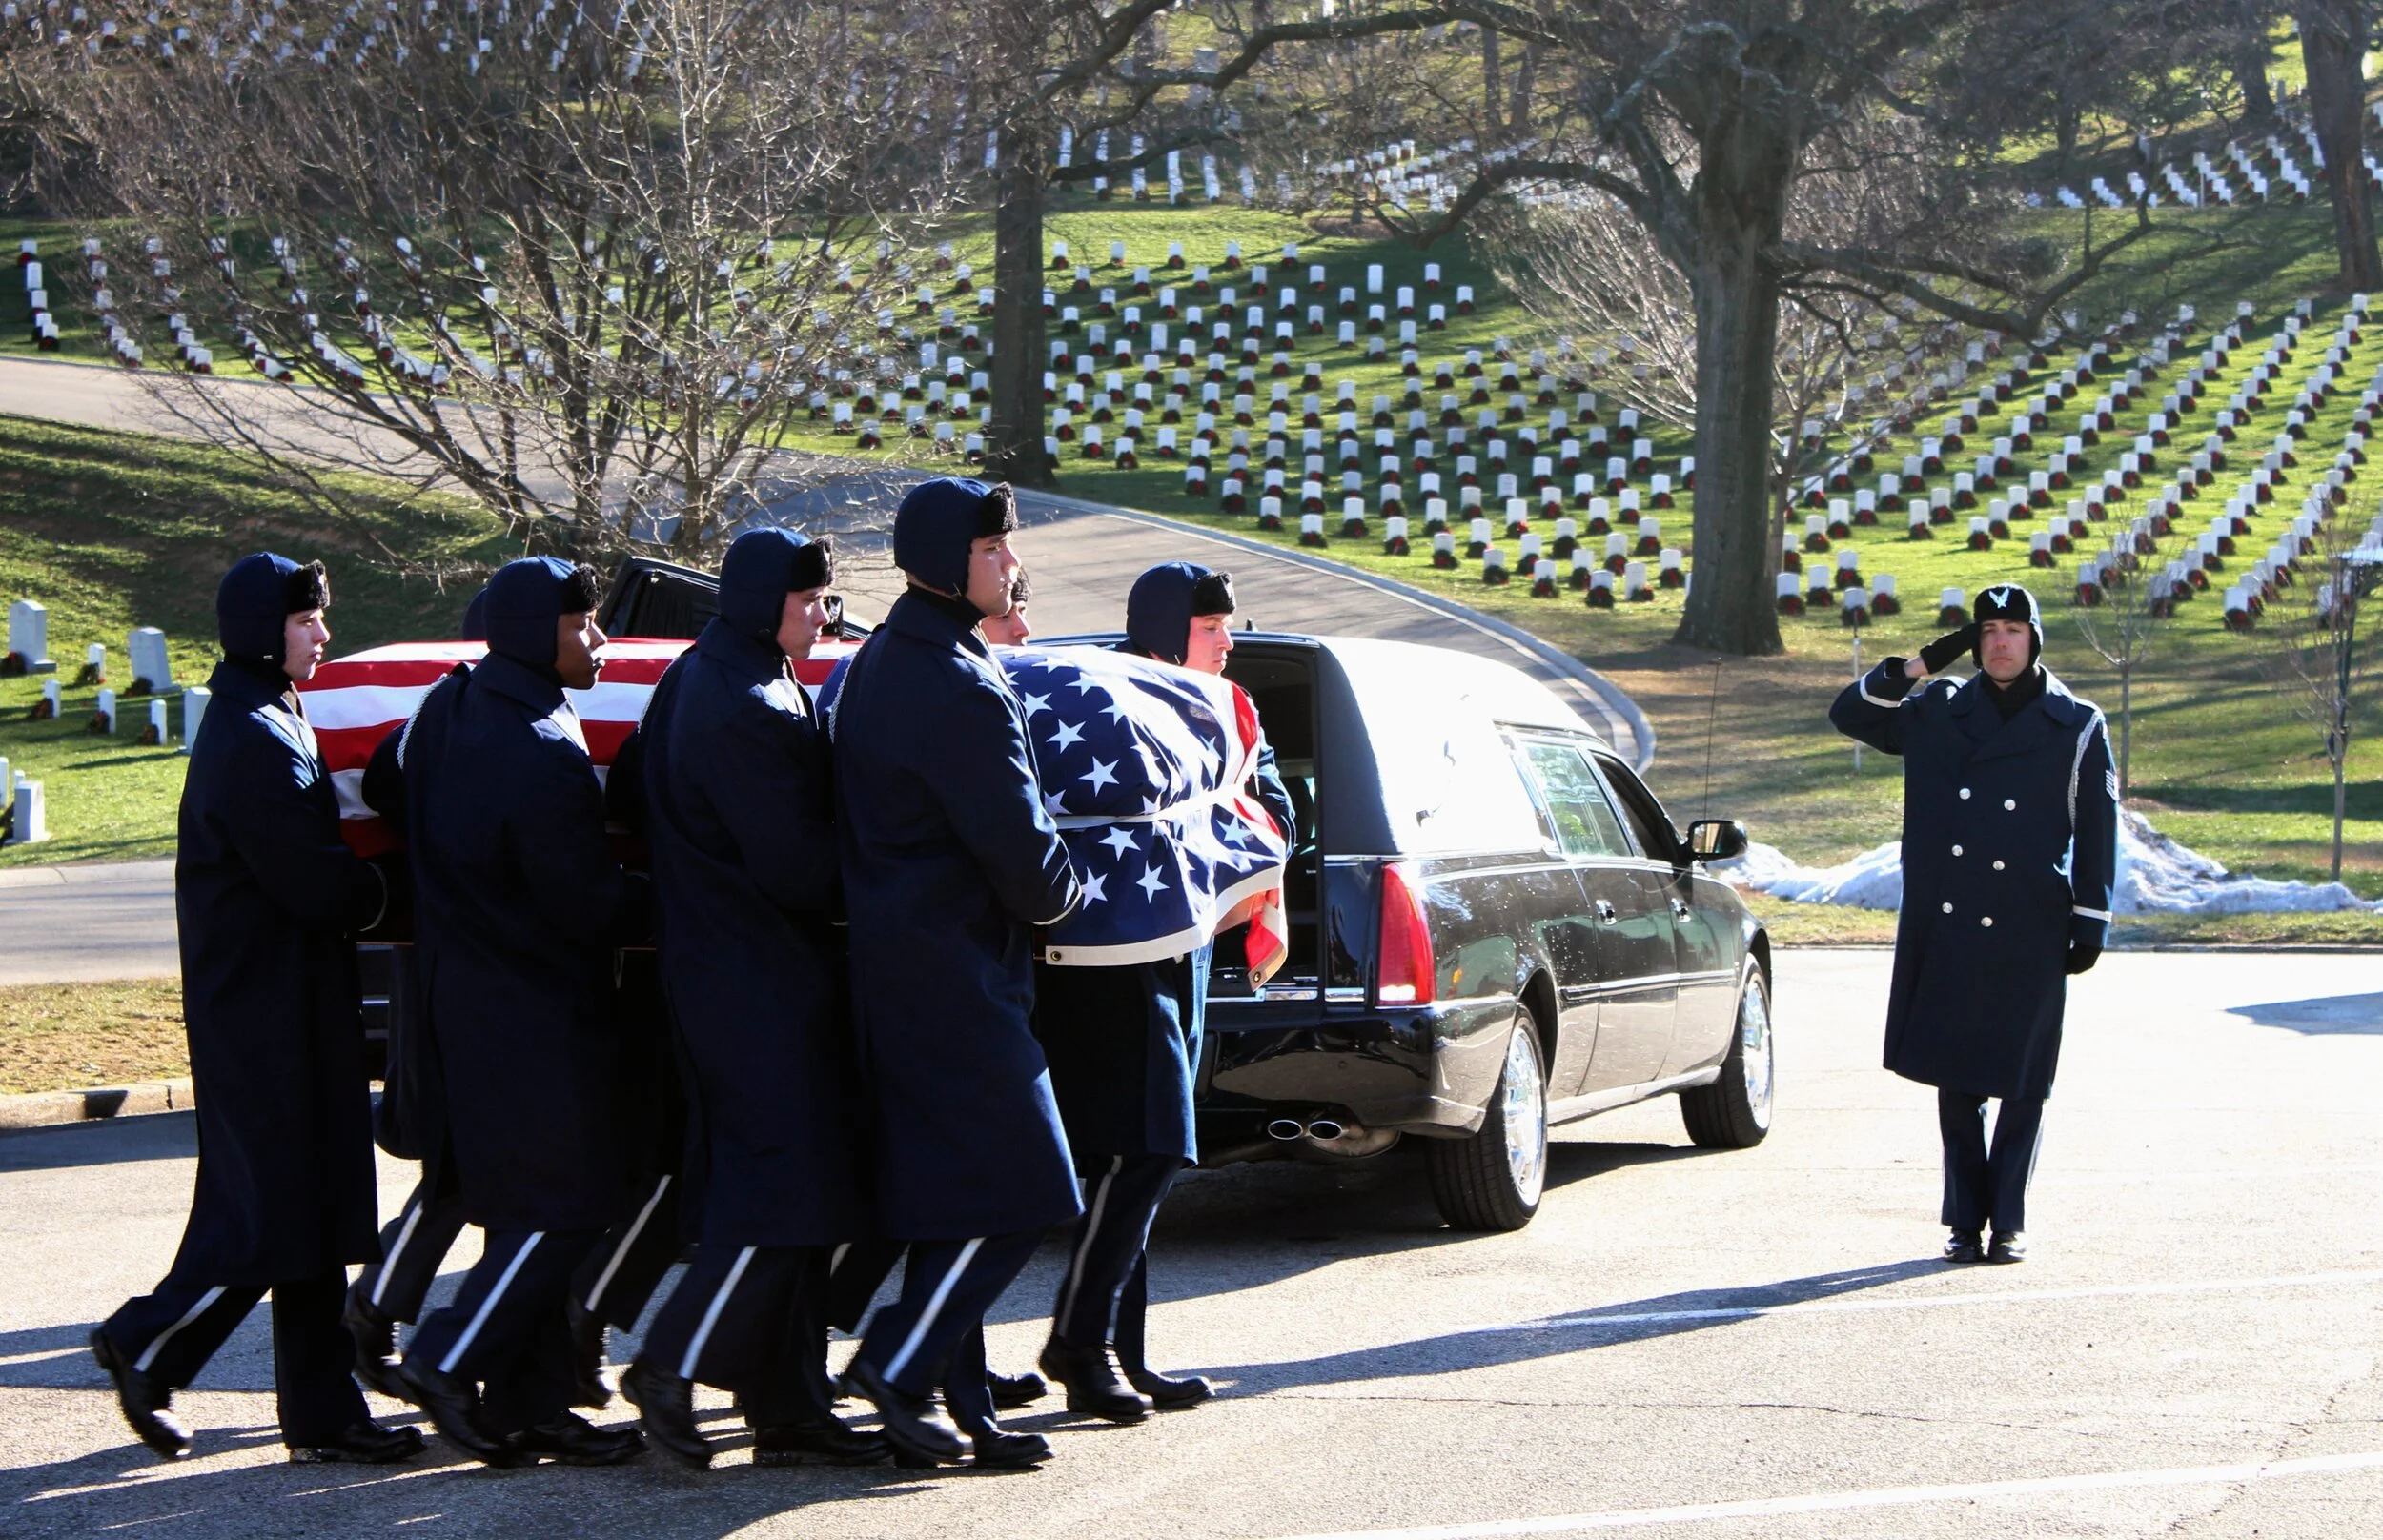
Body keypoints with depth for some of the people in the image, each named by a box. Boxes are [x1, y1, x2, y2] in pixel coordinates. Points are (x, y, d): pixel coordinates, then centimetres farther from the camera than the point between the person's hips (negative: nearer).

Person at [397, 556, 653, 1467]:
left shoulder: (446, 716, 7)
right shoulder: (543, 755, -22)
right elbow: (589, 906, -18)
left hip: (469, 999, 10)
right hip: (538, 1013, -10)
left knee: (523, 1207, 13)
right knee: (564, 1205, -2)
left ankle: (528, 1406, 15)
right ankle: (447, 1363, 0)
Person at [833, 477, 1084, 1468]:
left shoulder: (880, 663, 14)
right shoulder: (958, 690, -19)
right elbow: (1022, 852, -18)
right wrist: (1066, 894, 3)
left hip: (898, 962, 10)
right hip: (955, 972, -10)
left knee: (949, 1193, 12)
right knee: (1015, 1194, -6)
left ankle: (949, 1396, 14)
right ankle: (896, 1370, -4)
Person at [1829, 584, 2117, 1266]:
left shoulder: (2078, 727, 3)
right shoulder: (1938, 712, 10)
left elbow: (2097, 833, 4)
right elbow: (1851, 714, 10)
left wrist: (2091, 926, 0)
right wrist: (1920, 666, -1)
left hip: (2028, 938, -2)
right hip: (1945, 929, 2)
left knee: (2021, 1082, 0)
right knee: (1955, 1079, 5)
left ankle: (2008, 1221, 8)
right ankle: (1966, 1219, 13)